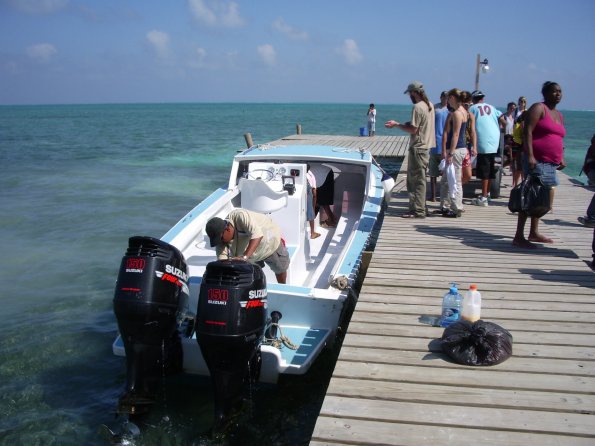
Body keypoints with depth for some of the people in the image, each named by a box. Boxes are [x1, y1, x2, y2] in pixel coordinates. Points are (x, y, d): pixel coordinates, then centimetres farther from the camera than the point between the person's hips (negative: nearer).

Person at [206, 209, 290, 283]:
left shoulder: (240, 216, -45)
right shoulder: (221, 241, -28)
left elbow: (257, 234, -55)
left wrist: (244, 257, -64)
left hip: (270, 242, -3)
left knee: (280, 269, 18)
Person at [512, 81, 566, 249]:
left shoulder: (559, 115, 21)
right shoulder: (539, 108, -5)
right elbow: (527, 131, -14)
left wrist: (561, 158, 16)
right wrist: (529, 155, -24)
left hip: (551, 163, 9)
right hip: (537, 161, -9)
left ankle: (534, 233, 24)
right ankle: (519, 237, -11)